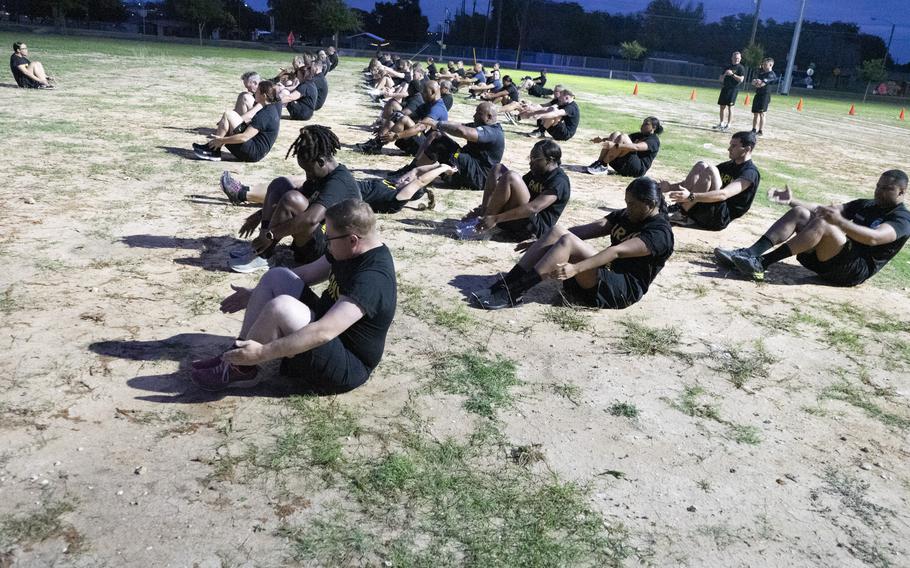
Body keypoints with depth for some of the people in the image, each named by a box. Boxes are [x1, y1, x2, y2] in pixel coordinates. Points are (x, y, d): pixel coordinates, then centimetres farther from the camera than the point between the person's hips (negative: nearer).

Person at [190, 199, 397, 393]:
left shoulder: (372, 279, -29)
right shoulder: (351, 250, 0)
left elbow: (324, 333, -37)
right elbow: (306, 273, 14)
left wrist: (262, 353, -35)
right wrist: (256, 294, 15)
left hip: (346, 369, -10)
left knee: (281, 307, -29)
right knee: (277, 276, 2)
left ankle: (241, 370, -5)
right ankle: (238, 355, 2)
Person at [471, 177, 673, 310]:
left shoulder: (660, 233, -11)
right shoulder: (625, 216, 16)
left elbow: (617, 251, -26)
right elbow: (588, 230, 6)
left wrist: (576, 268, -39)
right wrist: (542, 243, -3)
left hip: (624, 290, -8)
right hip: (607, 276, 8)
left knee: (567, 242, -28)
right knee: (557, 231, -13)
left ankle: (511, 293, -30)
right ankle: (505, 286, -22)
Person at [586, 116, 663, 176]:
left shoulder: (654, 140, -3)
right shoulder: (639, 135, 24)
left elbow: (636, 147, -24)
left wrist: (615, 145, -35)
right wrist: (602, 139, -4)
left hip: (638, 170, -8)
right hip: (624, 167, 8)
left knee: (623, 138, -24)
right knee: (616, 134, -7)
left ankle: (603, 166, -25)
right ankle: (599, 162, -21)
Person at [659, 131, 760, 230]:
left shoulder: (750, 173, -8)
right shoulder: (728, 165, 19)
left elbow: (724, 195, -26)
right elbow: (696, 181, 17)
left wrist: (691, 197, -37)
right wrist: (671, 187, 0)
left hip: (720, 218, -7)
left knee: (709, 171, -24)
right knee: (701, 166, -8)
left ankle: (681, 214, -22)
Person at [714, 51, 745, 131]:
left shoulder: (741, 68, -1)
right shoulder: (728, 67, 17)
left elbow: (741, 79, -11)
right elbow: (721, 79, 16)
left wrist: (732, 74, -16)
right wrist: (725, 74, -4)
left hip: (733, 89, -6)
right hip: (725, 88, 6)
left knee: (730, 107, -11)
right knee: (722, 106, 8)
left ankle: (728, 125, -10)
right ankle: (722, 124, 19)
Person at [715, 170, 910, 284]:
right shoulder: (866, 205, 24)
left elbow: (873, 238, -23)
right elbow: (824, 209, 15)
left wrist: (840, 222, -39)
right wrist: (792, 200, 0)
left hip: (856, 270, -7)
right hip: (827, 260, 7)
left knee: (822, 223, -31)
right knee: (799, 212, -9)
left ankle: (761, 263, -38)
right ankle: (748, 254, -28)